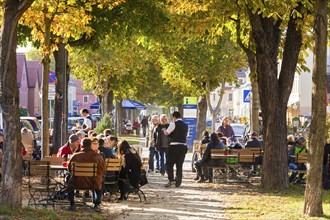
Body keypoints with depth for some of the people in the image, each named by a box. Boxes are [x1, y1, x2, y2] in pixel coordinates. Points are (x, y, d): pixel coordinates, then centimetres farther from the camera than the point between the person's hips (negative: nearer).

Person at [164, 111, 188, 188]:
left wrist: (164, 130, 13)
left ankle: (171, 180, -10)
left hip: (174, 146, -6)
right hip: (184, 146, 6)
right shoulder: (186, 125, 11)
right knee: (179, 165, 10)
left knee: (170, 163, 3)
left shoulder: (174, 124, -8)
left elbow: (166, 133, -10)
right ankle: (178, 182, 9)